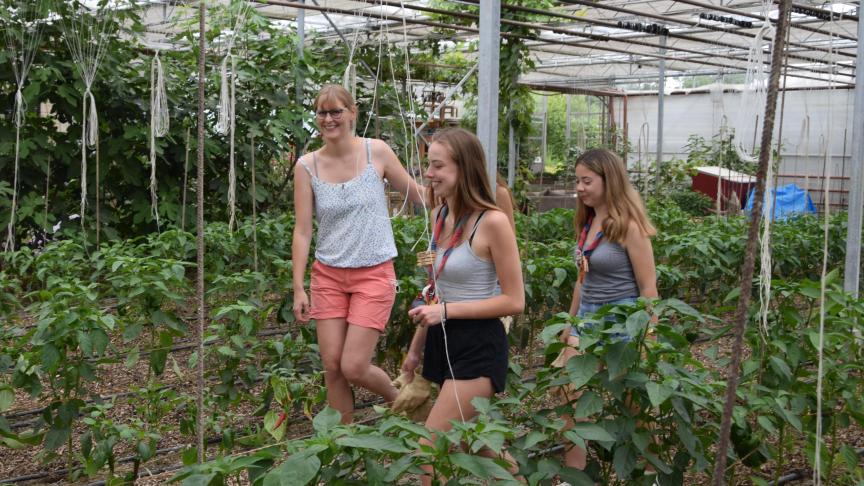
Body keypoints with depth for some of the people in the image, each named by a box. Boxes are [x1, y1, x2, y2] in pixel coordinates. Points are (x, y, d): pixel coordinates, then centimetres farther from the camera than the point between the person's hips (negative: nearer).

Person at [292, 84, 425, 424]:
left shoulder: (376, 152, -6)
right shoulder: (307, 166, -2)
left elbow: (418, 194, 6)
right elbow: (302, 231, -1)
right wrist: (298, 288, -4)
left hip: (373, 275, -2)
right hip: (328, 275, 3)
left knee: (353, 368, -5)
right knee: (332, 366, 4)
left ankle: (399, 400, 26)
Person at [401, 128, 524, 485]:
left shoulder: (492, 222, -17)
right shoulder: (440, 216, 5)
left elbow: (514, 301, -15)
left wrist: (447, 310, -19)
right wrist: (416, 348, 18)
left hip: (478, 348, -8)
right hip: (442, 343, 8)